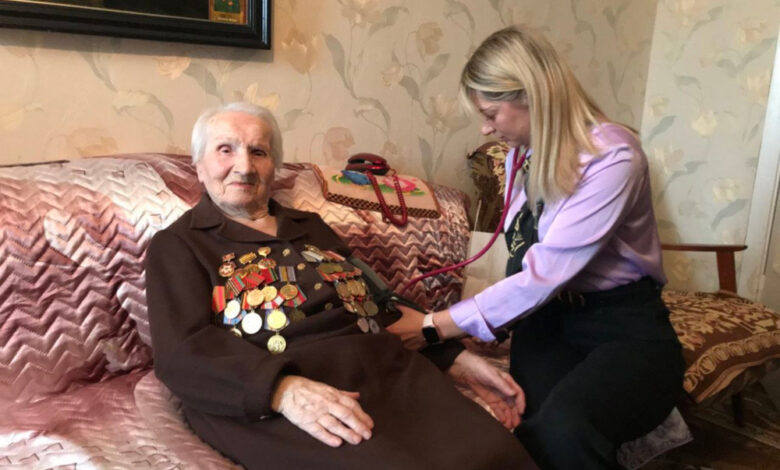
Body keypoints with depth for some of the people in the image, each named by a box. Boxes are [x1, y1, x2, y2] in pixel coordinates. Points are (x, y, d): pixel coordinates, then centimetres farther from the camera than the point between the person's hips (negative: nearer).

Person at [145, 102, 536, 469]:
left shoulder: (311, 227, 25)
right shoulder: (177, 246, 10)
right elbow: (183, 351, -6)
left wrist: (458, 360, 9)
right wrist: (284, 389, -24)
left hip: (386, 371, 5)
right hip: (272, 401, -4)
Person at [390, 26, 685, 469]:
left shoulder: (613, 156, -18)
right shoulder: (523, 154, 7)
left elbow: (546, 272, -24)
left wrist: (436, 326, -21)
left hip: (627, 329, -4)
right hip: (548, 319, 5)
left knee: (562, 429, -35)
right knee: (534, 430, -30)